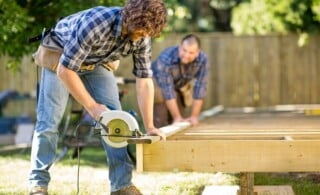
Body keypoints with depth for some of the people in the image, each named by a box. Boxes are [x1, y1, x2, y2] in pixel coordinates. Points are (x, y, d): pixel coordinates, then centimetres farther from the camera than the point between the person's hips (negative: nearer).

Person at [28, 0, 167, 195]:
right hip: (59, 58, -5)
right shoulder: (94, 23, -41)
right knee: (49, 120, -10)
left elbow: (144, 81, -14)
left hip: (97, 62, 5)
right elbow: (65, 70, -35)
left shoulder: (142, 37, -23)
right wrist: (92, 106, -31)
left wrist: (149, 126, -17)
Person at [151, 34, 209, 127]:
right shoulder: (165, 58, -40)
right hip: (159, 83, -3)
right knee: (160, 121, -15)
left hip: (183, 85, 4)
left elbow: (200, 87, -23)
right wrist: (177, 117, -32)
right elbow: (168, 91, -35)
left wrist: (194, 116, -20)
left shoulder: (203, 59, -31)